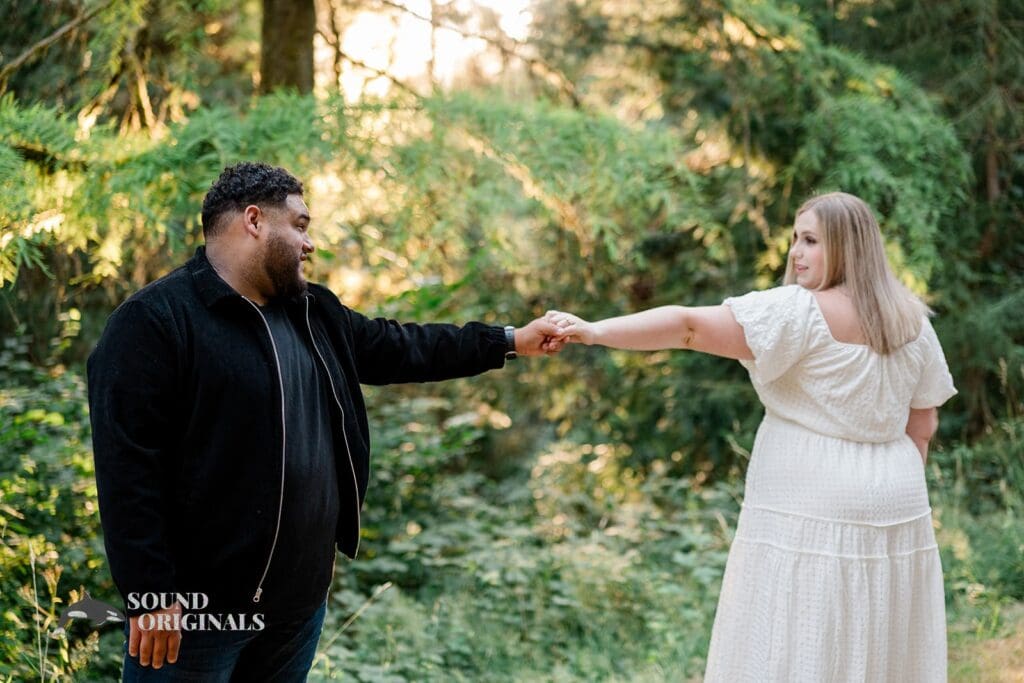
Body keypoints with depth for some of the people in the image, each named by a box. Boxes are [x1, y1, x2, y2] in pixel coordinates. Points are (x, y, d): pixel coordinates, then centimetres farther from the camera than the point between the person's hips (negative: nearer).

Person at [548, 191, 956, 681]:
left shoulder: (800, 311, -12)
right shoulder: (912, 321, 9)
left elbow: (690, 326, -19)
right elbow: (922, 426, 13)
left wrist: (595, 332, -22)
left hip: (809, 514, -7)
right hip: (895, 512, 7)